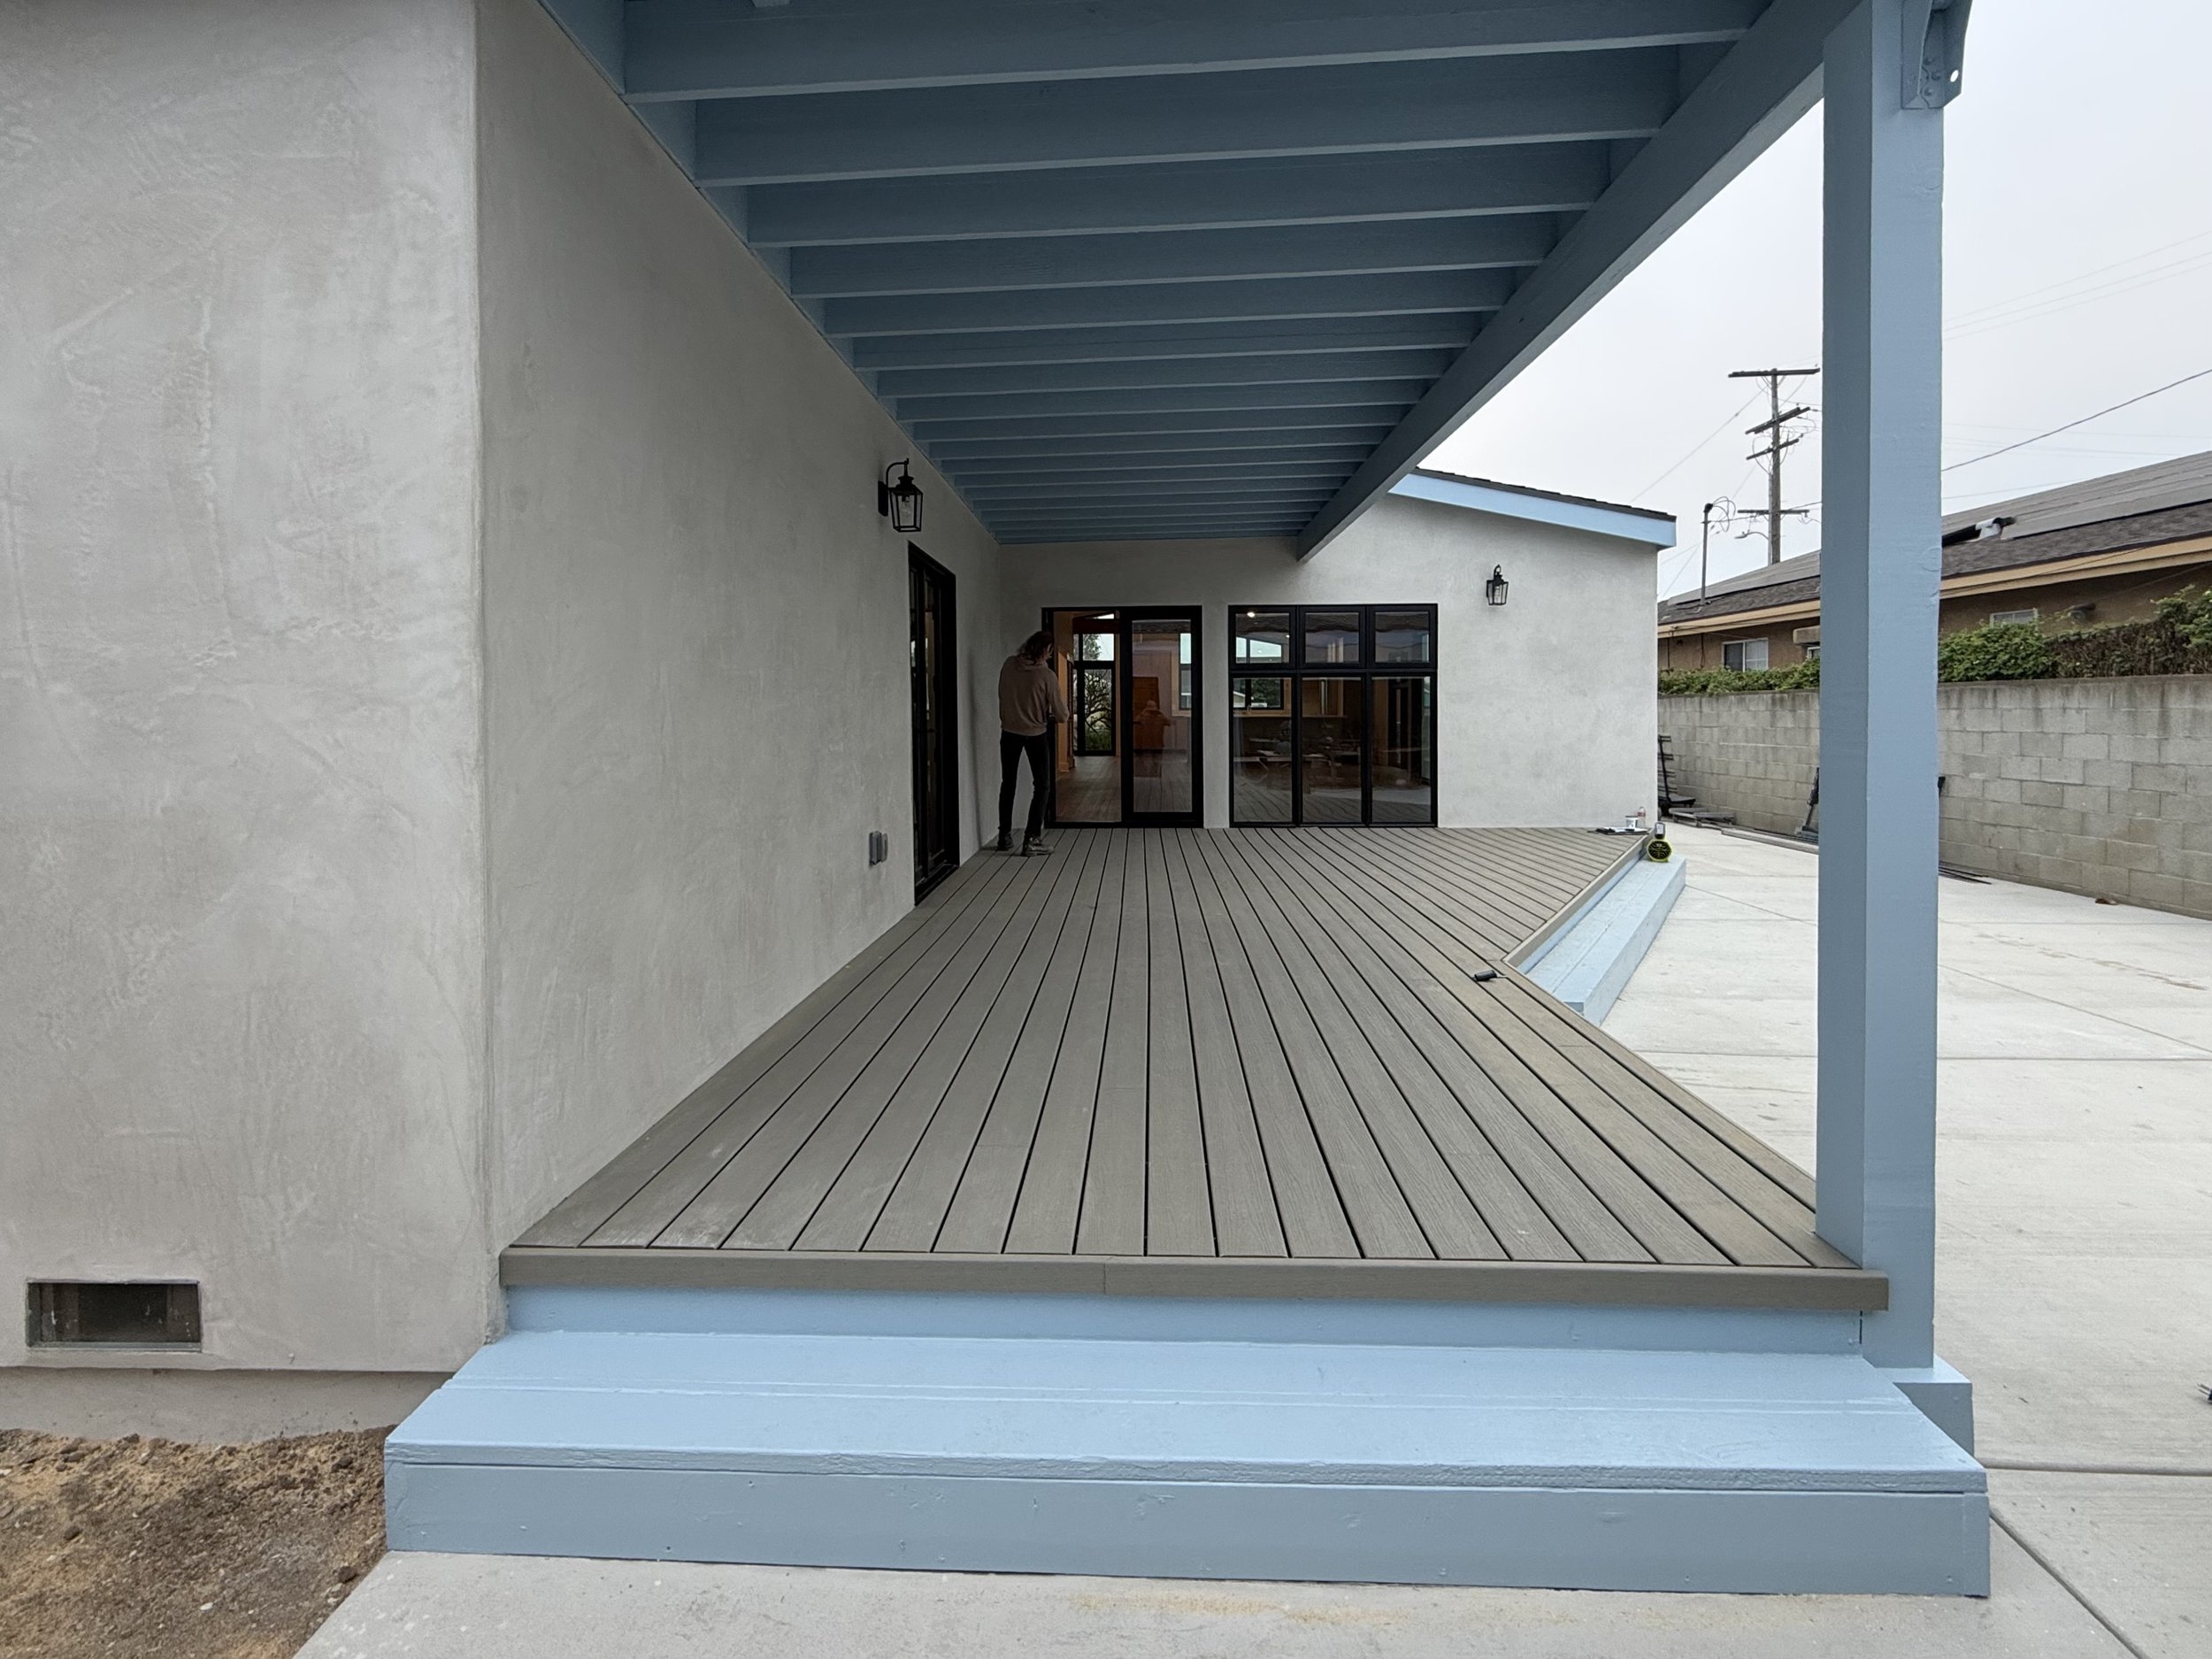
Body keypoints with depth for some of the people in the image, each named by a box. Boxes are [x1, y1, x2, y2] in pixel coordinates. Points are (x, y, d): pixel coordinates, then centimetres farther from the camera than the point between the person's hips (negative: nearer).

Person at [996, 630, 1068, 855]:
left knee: (1007, 783, 16)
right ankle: (1032, 839, 0)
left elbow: (1003, 695, 6)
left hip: (1009, 731, 4)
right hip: (1036, 734, -4)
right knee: (1041, 785, 8)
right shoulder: (1047, 675, -19)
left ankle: (1005, 837, 20)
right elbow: (1061, 714, -14)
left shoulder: (1009, 665, -7)